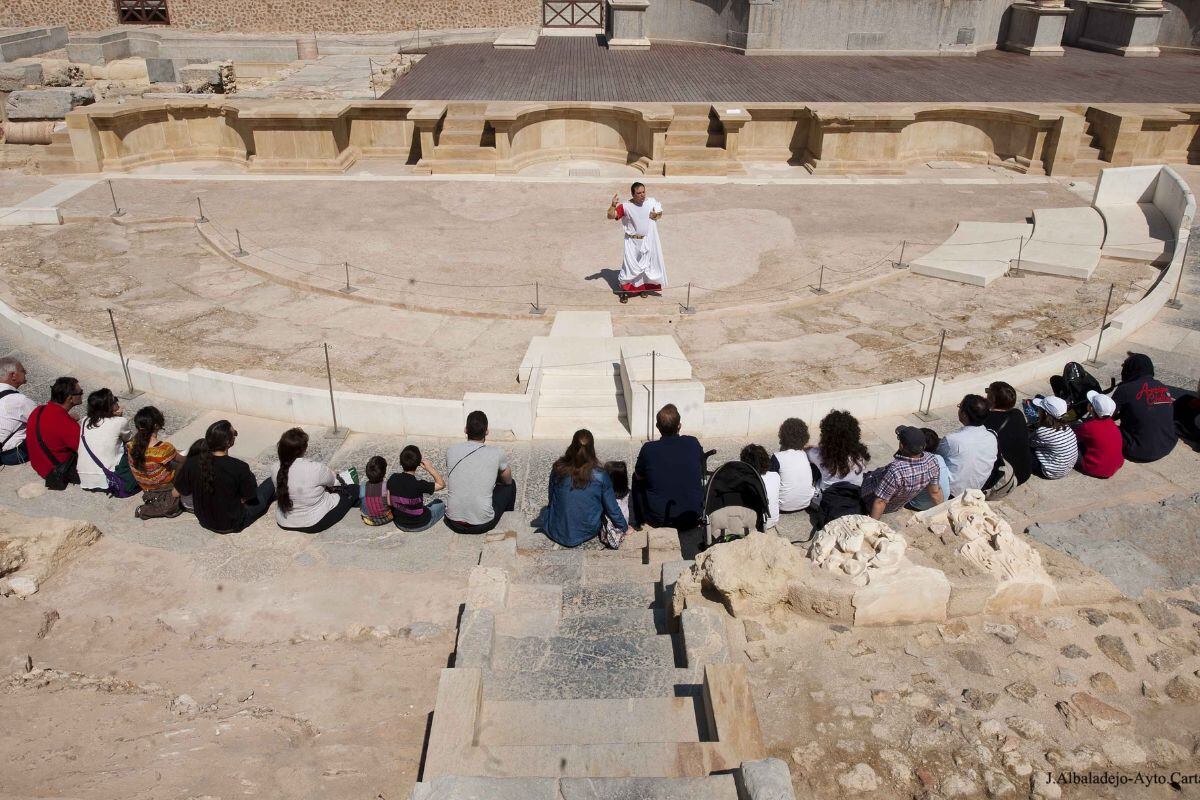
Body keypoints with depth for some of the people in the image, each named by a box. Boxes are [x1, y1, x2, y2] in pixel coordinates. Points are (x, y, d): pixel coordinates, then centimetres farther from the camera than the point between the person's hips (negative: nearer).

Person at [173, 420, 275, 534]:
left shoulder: (192, 463, -18)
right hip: (232, 526, -5)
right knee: (272, 482, 14)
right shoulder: (240, 468, -30)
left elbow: (177, 492, -5)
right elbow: (247, 498, -15)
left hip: (204, 520, 5)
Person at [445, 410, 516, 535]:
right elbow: (507, 481, 11)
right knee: (510, 485, 23)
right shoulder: (496, 453, -10)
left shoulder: (451, 450, -4)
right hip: (483, 525, -3)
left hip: (454, 522, 3)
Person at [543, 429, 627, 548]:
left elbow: (551, 500, 3)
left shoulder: (558, 469, -14)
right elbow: (612, 508, -6)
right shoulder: (600, 476, -17)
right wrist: (624, 527, 13)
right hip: (587, 533, -1)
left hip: (556, 533, 1)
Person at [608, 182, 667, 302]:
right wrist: (613, 205, -36)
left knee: (646, 264, 15)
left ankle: (643, 287, 35)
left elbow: (660, 212, 10)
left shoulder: (652, 202, -7)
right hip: (633, 242, -3)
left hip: (648, 240, 3)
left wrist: (657, 215, -14)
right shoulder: (626, 206, -16)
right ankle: (625, 291, 9)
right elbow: (610, 216, -19)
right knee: (630, 265, -4)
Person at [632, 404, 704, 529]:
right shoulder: (693, 443, -7)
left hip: (658, 520, -2)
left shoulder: (648, 449, -13)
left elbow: (639, 476, 6)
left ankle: (641, 523, 33)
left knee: (637, 480, 23)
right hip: (692, 520, 2)